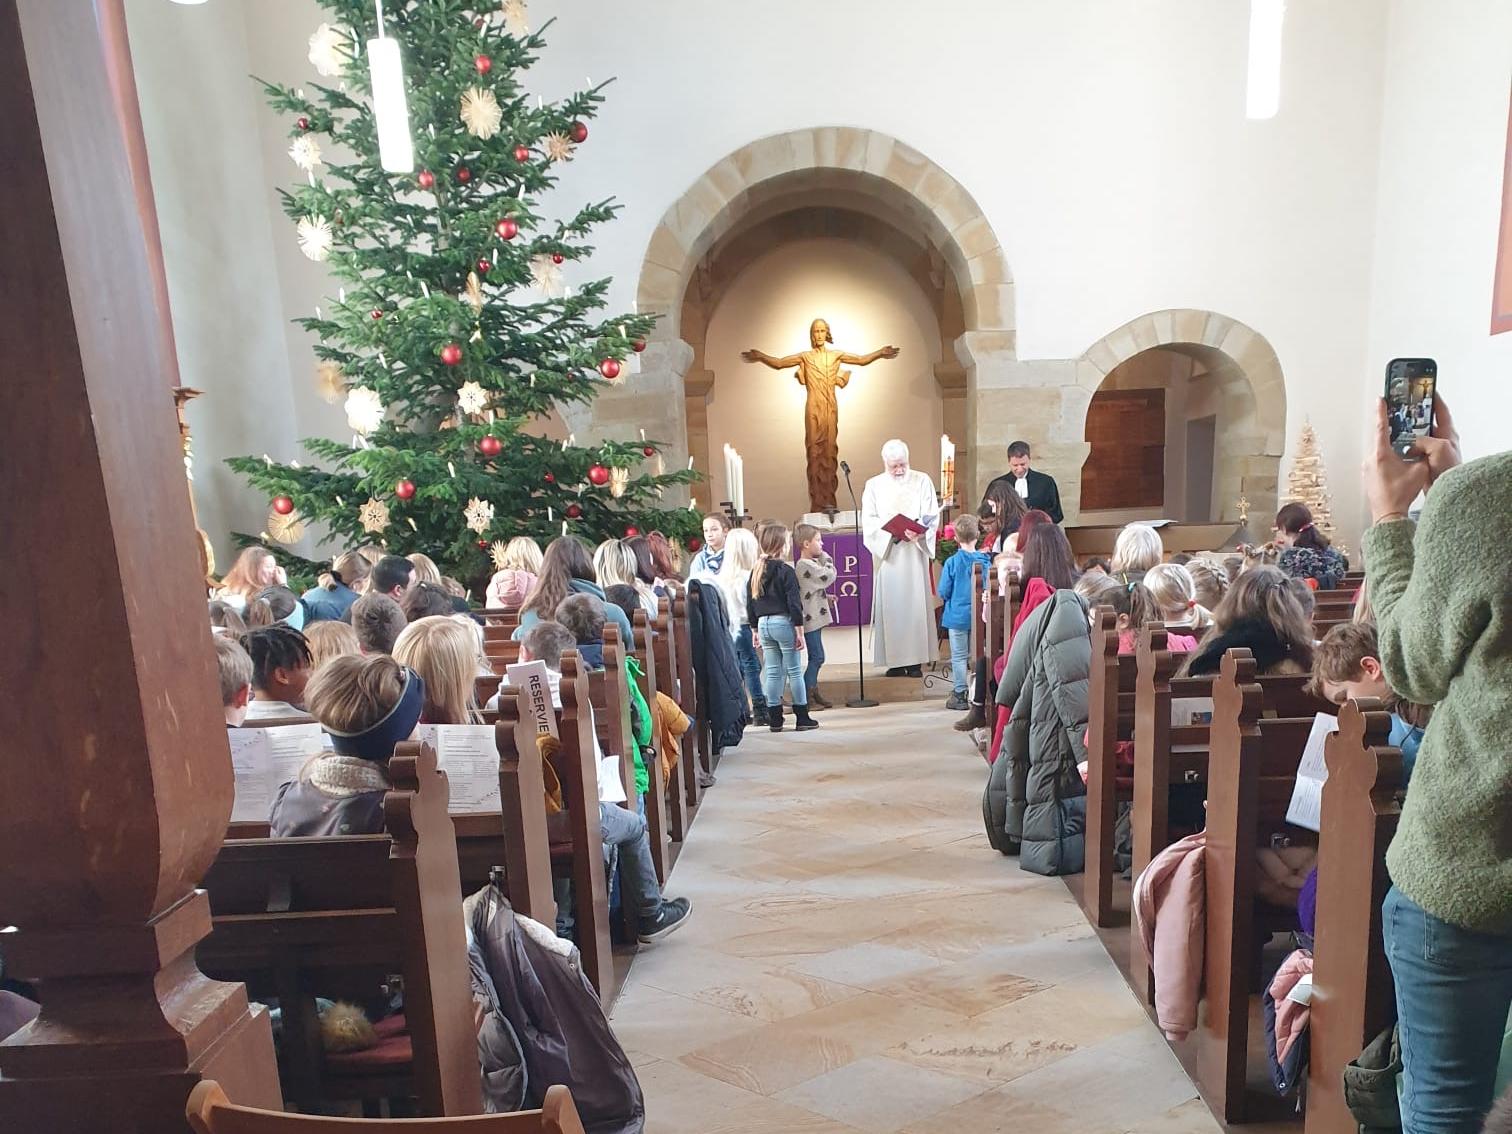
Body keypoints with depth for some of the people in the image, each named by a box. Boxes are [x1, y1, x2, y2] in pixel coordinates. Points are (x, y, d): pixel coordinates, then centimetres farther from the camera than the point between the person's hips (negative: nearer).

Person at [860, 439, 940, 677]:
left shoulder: (922, 481, 7)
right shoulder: (873, 485, 9)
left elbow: (932, 515, 1)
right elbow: (868, 520, 1)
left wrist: (919, 532, -20)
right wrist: (894, 530, -16)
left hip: (915, 553, 0)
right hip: (886, 552, 1)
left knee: (915, 602, -2)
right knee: (890, 604, -1)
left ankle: (915, 661, 2)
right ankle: (895, 660, 5)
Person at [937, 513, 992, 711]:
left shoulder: (952, 562, -14)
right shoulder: (985, 561, -6)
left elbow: (943, 592, -9)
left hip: (957, 615, -3)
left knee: (959, 656, 6)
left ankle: (959, 695, 10)